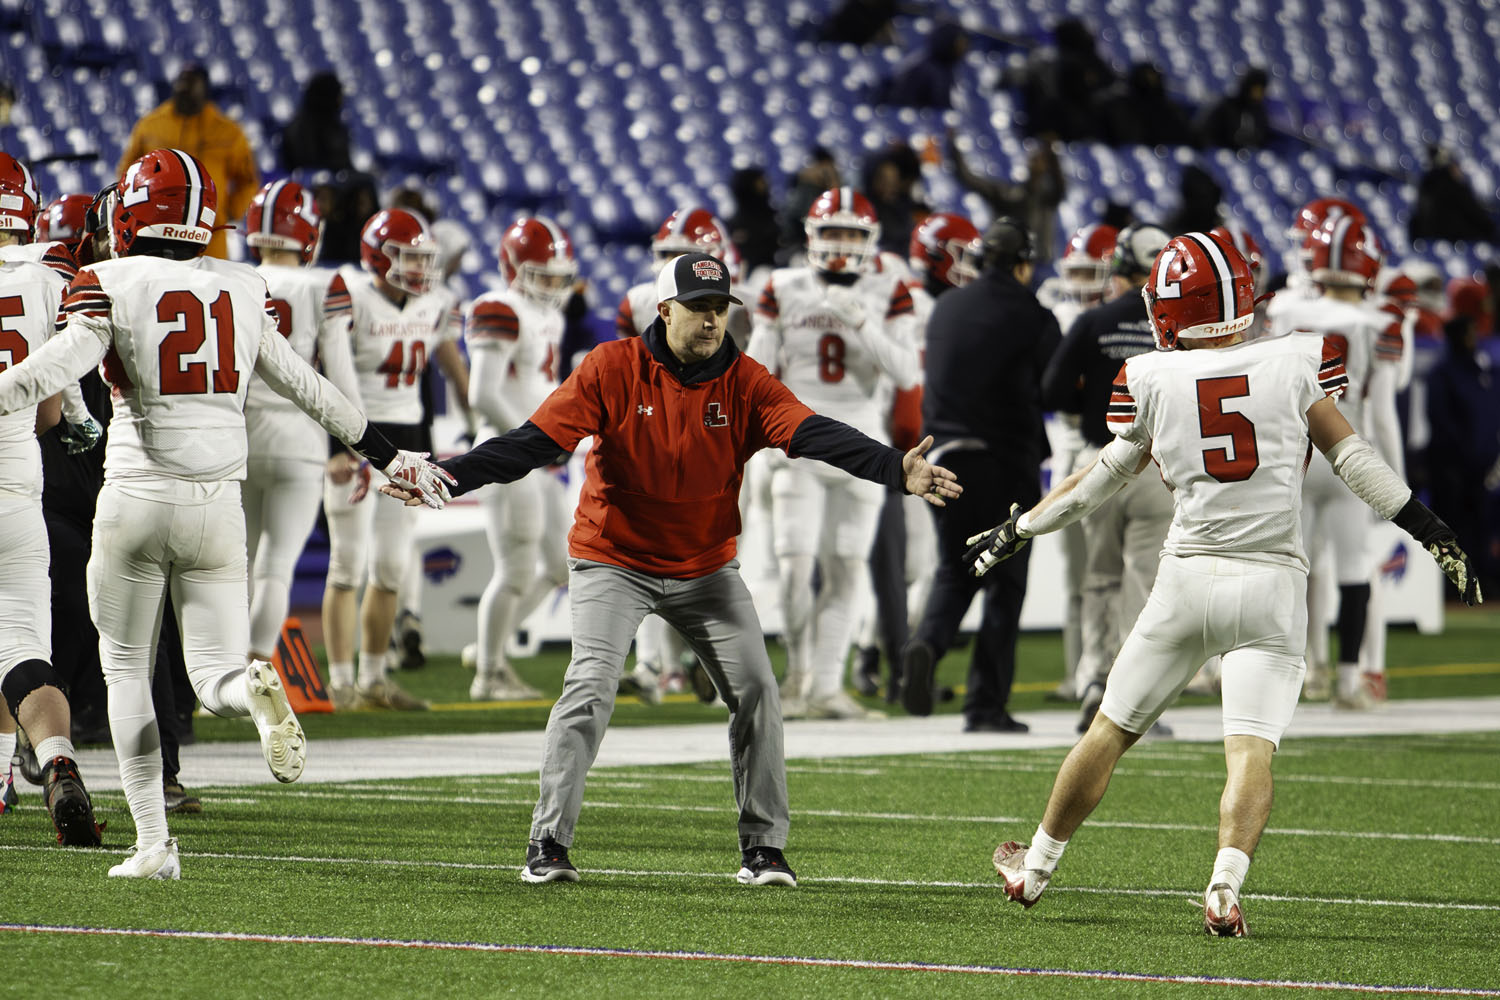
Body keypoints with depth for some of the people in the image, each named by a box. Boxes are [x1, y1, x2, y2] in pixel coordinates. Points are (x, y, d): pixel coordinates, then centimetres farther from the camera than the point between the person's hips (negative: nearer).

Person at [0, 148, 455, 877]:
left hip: (135, 498, -3)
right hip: (216, 504, 3)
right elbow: (306, 388, 14)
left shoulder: (112, 285, -6)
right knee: (216, 676, 7)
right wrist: (386, 454, 24)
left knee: (126, 671, 13)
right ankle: (257, 691, -31)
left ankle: (153, 843, 5)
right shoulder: (243, 291, 8)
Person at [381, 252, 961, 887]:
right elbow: (535, 441, -19)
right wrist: (448, 477, -32)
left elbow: (813, 435, -24)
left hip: (706, 567, 3)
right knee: (591, 683, -19)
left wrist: (895, 470, -41)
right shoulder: (612, 369, -14)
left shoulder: (744, 382, -9)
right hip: (613, 560, -3)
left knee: (755, 689, -6)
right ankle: (549, 843, -10)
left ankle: (763, 846, 7)